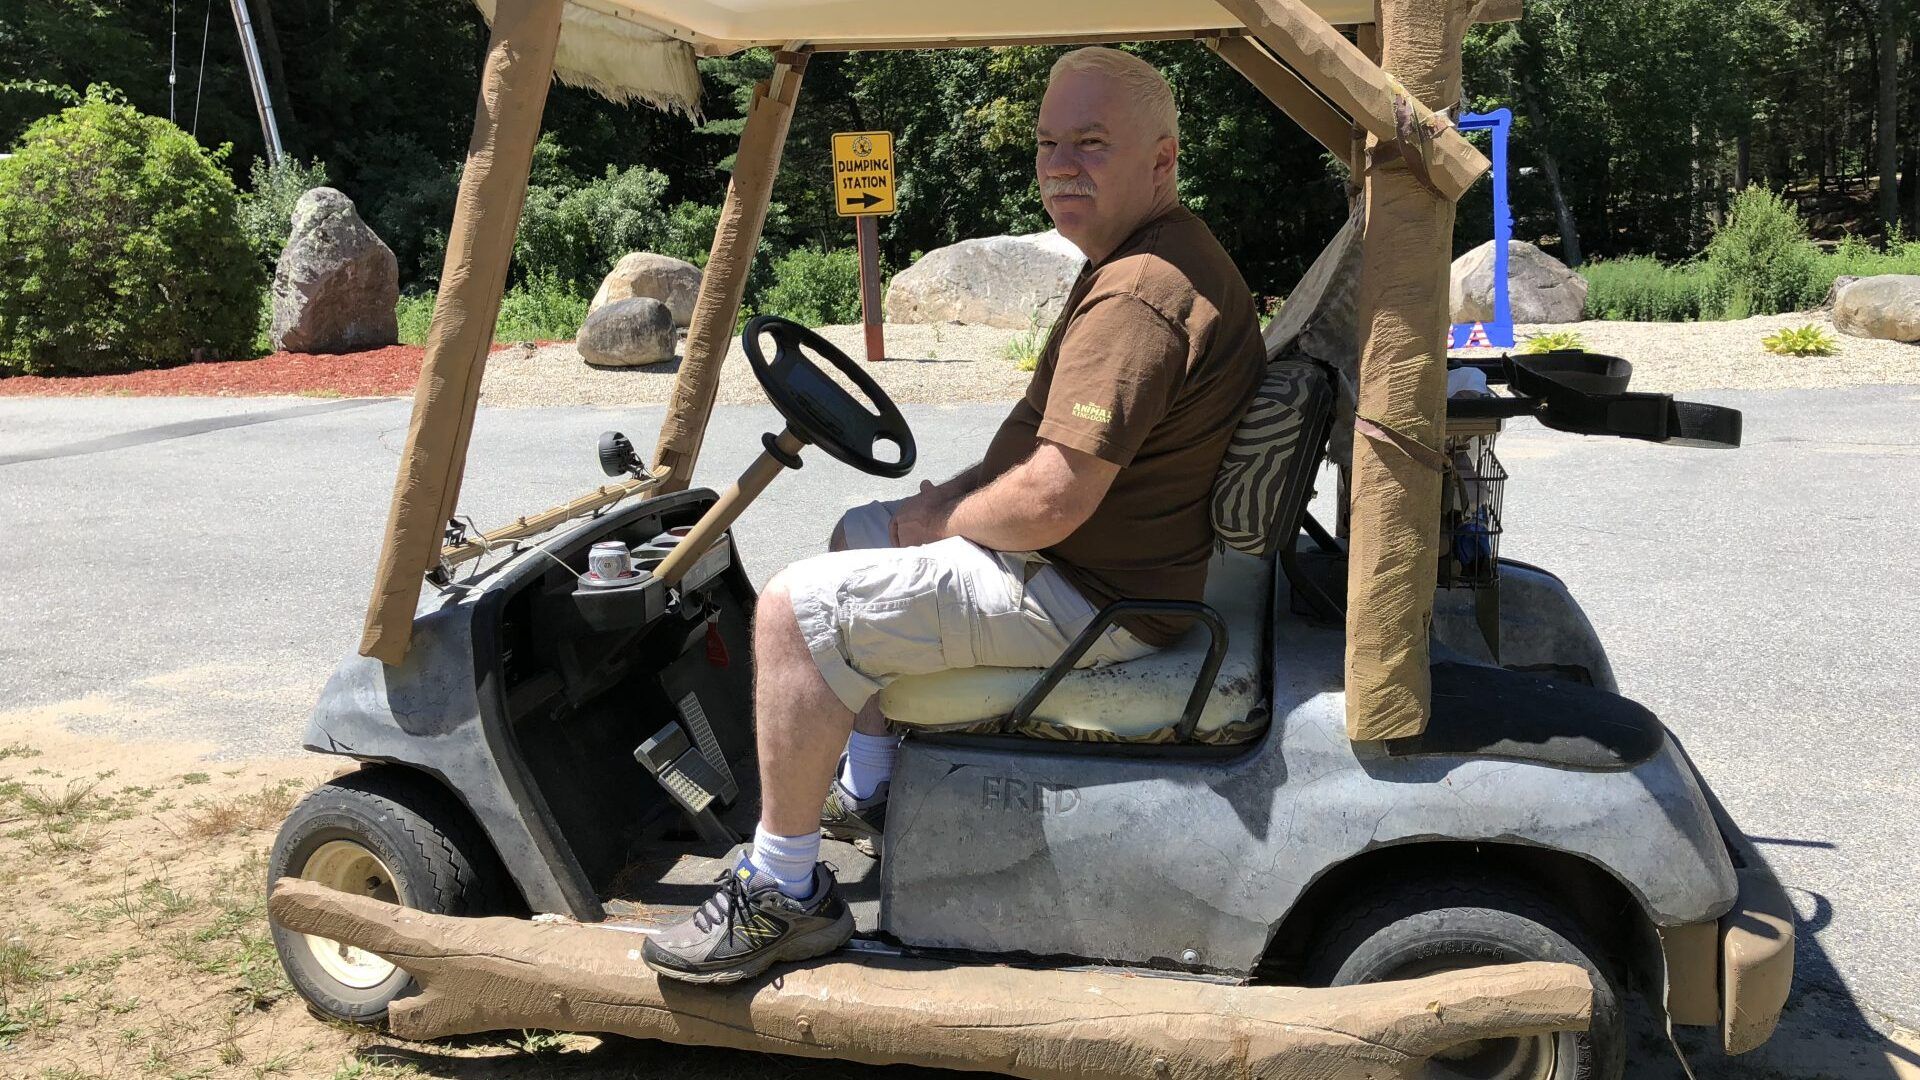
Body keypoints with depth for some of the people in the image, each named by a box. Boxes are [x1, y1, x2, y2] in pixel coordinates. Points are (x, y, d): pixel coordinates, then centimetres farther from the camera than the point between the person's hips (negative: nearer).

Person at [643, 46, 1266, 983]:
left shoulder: (1137, 295, -25)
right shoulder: (1167, 257, 11)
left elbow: (1047, 505, -30)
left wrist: (940, 522, -10)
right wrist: (956, 496, 7)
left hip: (1092, 600, -11)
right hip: (1107, 558, 11)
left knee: (796, 609, -15)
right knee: (859, 536, 26)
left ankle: (784, 893, -3)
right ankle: (869, 786, 33)